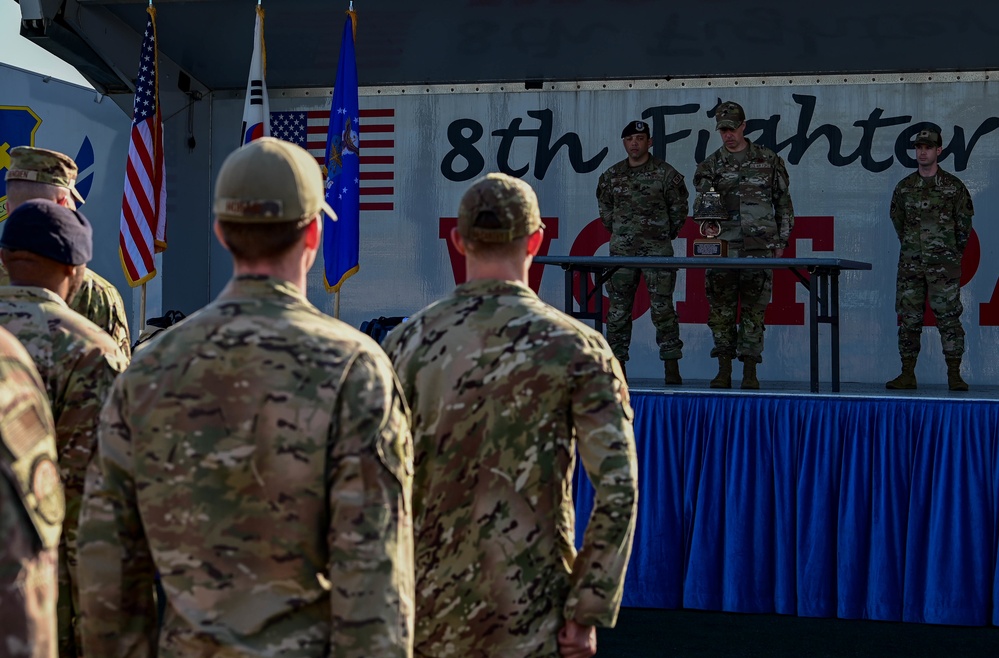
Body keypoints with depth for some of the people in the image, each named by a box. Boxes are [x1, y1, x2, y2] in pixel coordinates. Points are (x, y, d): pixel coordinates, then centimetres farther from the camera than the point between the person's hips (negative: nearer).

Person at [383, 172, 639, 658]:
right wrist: (588, 612, -10)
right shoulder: (577, 349, -8)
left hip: (432, 599, 3)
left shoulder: (406, 342, -1)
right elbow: (618, 489, -14)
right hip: (530, 605, -3)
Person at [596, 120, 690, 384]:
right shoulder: (611, 176, 9)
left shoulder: (666, 173, 0)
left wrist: (667, 235, 10)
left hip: (657, 250, -3)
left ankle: (672, 367, -5)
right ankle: (616, 364, 9)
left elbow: (679, 209, 7)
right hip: (621, 251, 3)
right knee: (618, 310, 3)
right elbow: (605, 209, 21)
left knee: (662, 308, -7)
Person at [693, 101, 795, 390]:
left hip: (758, 247, -1)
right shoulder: (710, 165, 9)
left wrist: (781, 241, 7)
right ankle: (724, 369, 5)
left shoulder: (768, 160, 7)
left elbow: (783, 203, 11)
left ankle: (750, 370, 1)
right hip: (722, 249, 1)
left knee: (754, 309, -2)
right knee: (721, 309, -1)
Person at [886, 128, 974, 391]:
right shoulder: (904, 187, 10)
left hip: (943, 266, -3)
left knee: (949, 318, -5)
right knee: (908, 319, 2)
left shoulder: (953, 186, 2)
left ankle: (954, 375, -3)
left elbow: (964, 224, 8)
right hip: (910, 264, 3)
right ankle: (907, 374, 6)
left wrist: (952, 253, 10)